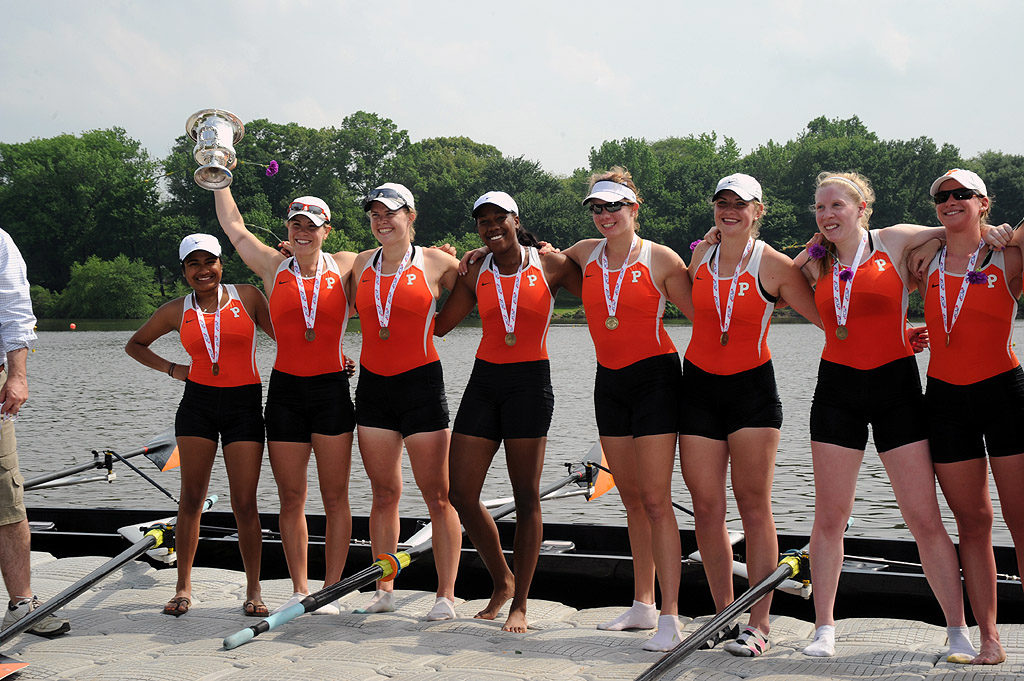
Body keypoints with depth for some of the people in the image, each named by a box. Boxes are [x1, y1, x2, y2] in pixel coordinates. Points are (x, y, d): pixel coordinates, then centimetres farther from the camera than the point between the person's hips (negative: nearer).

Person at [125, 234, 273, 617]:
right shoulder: (176, 311, 7)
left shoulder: (247, 296, 3)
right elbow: (135, 344, 21)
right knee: (191, 498, 2)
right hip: (197, 404, 2)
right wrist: (170, 369, 7)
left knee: (244, 503, -3)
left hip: (244, 405, -1)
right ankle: (183, 588, 13)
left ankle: (253, 591, 7)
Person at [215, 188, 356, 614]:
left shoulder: (344, 267, 6)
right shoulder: (273, 268, 8)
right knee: (291, 498, 4)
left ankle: (331, 590, 7)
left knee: (335, 496, 0)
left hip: (332, 389, -1)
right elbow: (232, 225, 16)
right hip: (285, 390, 1)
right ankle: (299, 590, 12)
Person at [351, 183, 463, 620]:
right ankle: (383, 591, 14)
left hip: (421, 383, -4)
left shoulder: (434, 263, 0)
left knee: (437, 496, -2)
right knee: (383, 494, 8)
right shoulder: (362, 264, 12)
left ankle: (446, 596, 3)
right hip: (372, 385, 4)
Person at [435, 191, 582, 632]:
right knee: (460, 494, 0)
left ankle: (520, 604, 9)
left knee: (526, 498, -1)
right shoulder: (476, 274, 10)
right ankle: (502, 581, 21)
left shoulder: (551, 266, 1)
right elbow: (439, 324, 10)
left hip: (530, 381, -4)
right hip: (484, 381, 4)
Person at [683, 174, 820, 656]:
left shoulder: (773, 266, -6)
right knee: (706, 508, 2)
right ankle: (724, 613, 13)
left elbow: (826, 317, -2)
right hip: (699, 386, 4)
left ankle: (759, 623, -1)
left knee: (754, 507, -5)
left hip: (752, 388, -4)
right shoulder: (699, 258, 7)